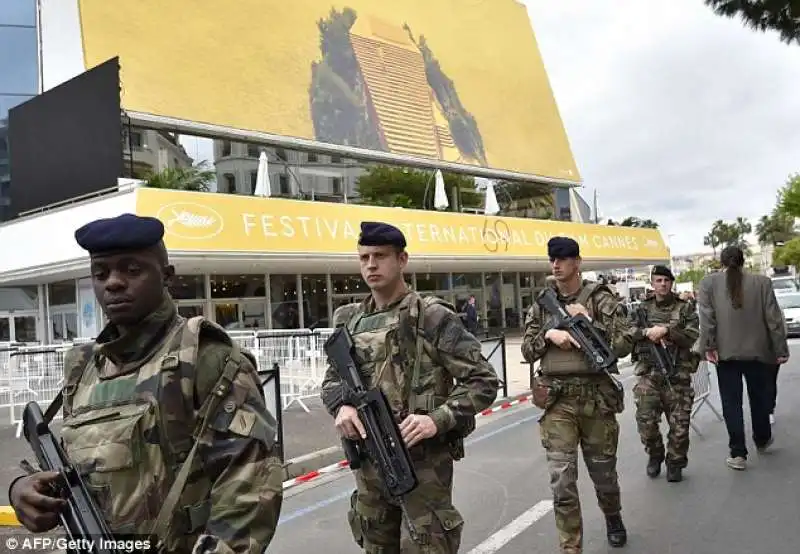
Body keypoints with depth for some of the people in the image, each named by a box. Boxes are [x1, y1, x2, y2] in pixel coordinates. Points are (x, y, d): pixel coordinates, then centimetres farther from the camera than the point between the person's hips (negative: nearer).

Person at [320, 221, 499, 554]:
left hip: (424, 461, -6)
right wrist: (342, 405, -8)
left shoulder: (431, 316, -10)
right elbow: (332, 378, 15)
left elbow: (483, 381, -10)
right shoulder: (351, 321, 7)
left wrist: (438, 419, -23)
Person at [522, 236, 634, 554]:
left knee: (603, 472, 17)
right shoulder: (541, 304, 7)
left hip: (597, 397, -1)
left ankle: (613, 518, 47)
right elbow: (527, 350, 7)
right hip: (557, 400, 1)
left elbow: (625, 344, -7)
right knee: (562, 481, -5)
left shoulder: (600, 299, -1)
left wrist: (589, 322, -17)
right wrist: (548, 334, -11)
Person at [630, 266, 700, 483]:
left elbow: (692, 336, -6)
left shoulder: (685, 308, 6)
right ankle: (654, 456, 22)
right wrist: (647, 332, -15)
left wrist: (666, 331, -18)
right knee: (646, 421, -5)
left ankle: (675, 464, 23)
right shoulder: (643, 308, 11)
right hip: (649, 374, 1)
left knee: (679, 424, 1)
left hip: (678, 376, -1)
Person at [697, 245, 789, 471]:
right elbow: (774, 319, 0)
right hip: (757, 350, 2)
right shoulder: (762, 282, 0)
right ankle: (762, 440, 38)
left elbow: (706, 317, -11)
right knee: (759, 397, 20)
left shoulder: (709, 282, -2)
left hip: (726, 352, -1)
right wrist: (781, 349, 4)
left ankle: (738, 453, 2)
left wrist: (708, 346, -12)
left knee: (732, 402, 3)